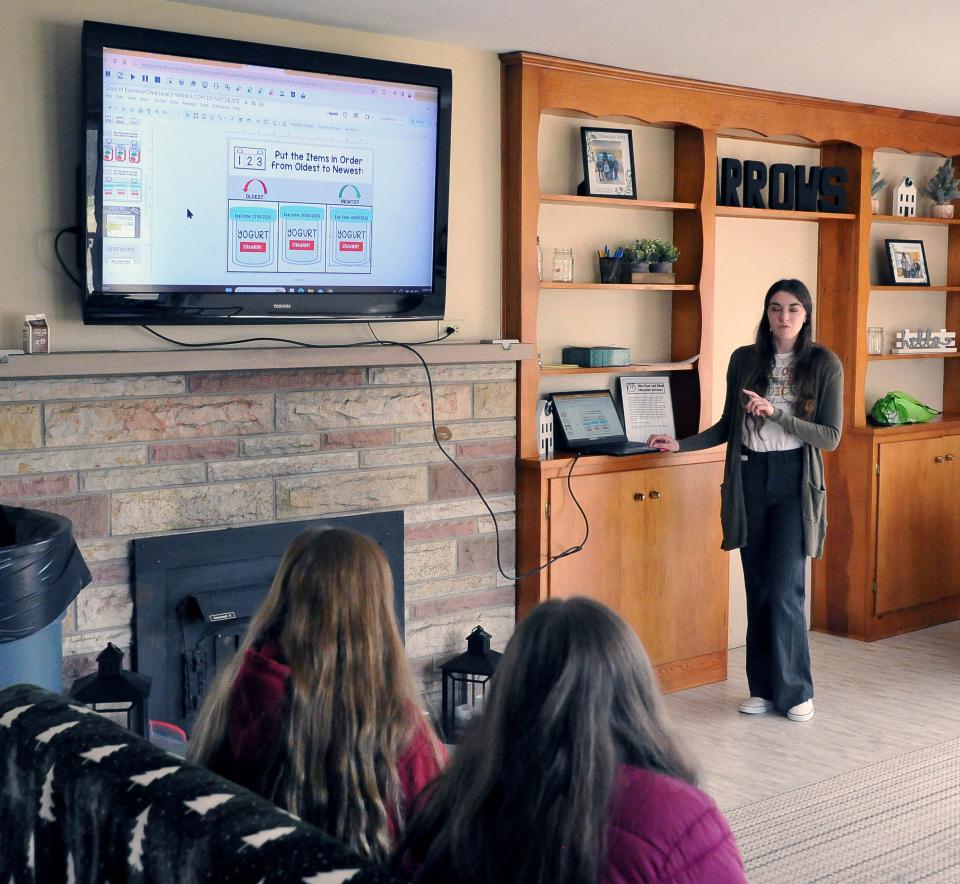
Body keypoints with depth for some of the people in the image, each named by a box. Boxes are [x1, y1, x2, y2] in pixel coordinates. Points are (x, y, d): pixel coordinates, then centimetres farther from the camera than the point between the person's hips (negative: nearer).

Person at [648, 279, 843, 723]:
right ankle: (764, 688, 17)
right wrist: (680, 445, 5)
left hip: (794, 481, -3)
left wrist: (776, 414, -18)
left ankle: (794, 690, 6)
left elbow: (831, 437, -7)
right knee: (757, 589, 7)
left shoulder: (824, 364, -3)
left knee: (783, 590, -8)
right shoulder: (744, 360, 6)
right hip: (750, 478, 3)